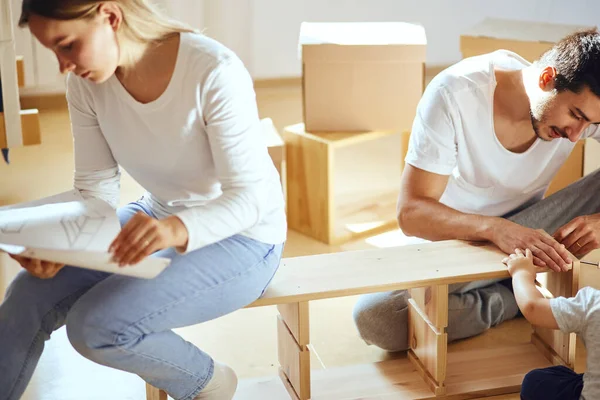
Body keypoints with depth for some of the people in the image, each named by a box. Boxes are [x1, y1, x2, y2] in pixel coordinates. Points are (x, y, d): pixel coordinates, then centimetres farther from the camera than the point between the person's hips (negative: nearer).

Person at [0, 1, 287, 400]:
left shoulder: (213, 71, -29)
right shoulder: (86, 81, -10)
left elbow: (250, 194, -27)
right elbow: (96, 186, -5)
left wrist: (180, 229, -47)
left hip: (243, 236, -6)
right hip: (159, 222, 6)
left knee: (96, 324, -23)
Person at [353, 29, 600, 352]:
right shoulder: (454, 93, -27)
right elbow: (411, 212, -28)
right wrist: (494, 228, -46)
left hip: (526, 232, 2)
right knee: (372, 316, -31)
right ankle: (522, 298, -14)